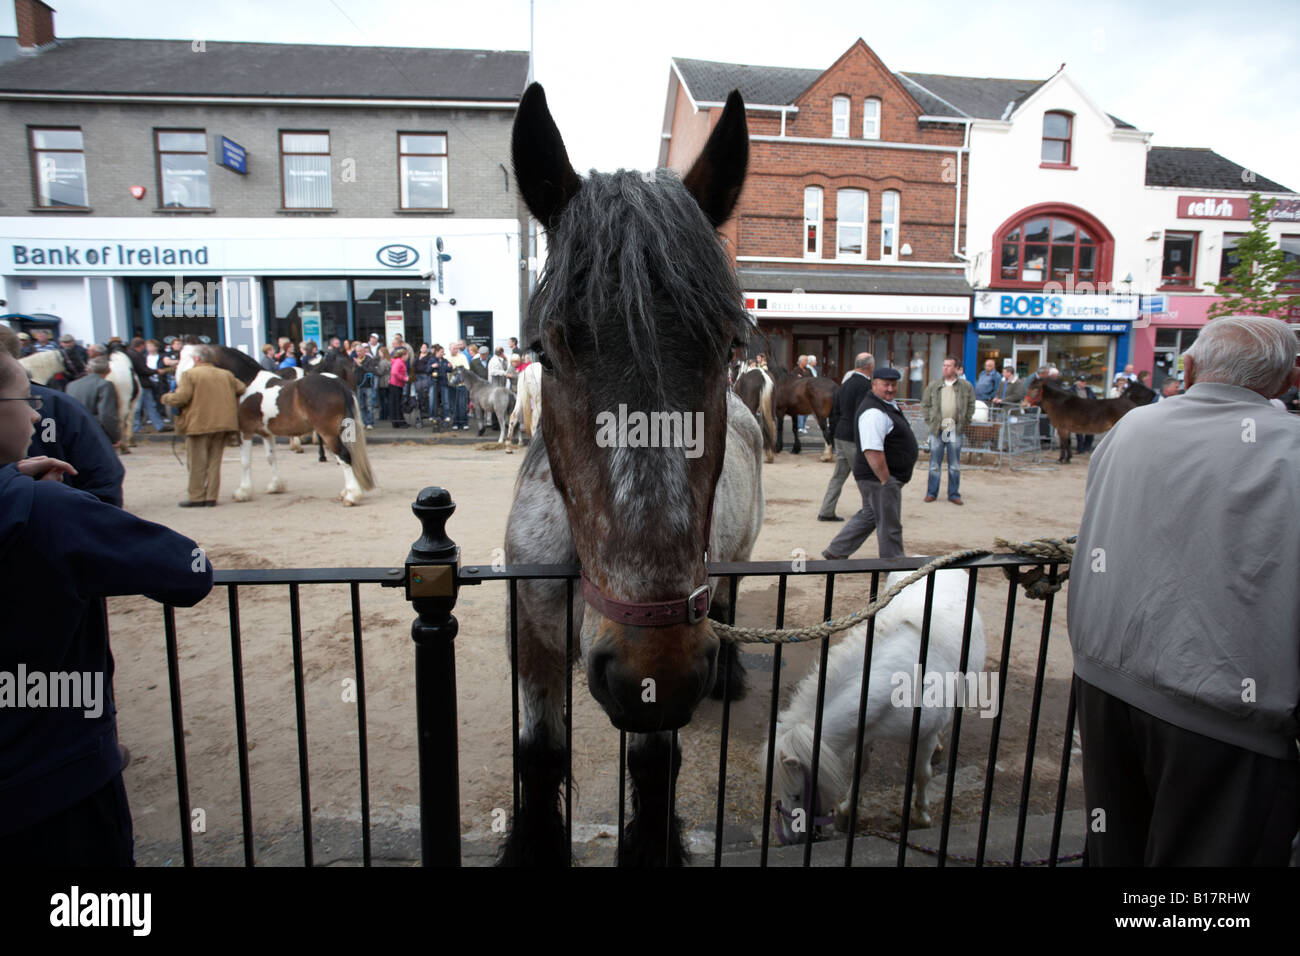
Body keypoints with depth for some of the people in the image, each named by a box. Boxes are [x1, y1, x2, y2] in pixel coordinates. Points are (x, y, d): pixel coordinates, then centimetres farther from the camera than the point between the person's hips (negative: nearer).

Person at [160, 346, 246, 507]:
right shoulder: (226, 375, 10)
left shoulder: (190, 374, -6)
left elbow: (181, 398, -13)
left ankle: (196, 497, 7)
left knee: (197, 463, 4)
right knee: (214, 461, 10)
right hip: (223, 422, 5)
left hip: (199, 424, -5)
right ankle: (211, 497, 10)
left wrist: (166, 398, 7)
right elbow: (241, 389, 15)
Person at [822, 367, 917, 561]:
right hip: (878, 477, -11)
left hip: (882, 476, 11)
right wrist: (886, 480, -27)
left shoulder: (888, 404, 13)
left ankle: (835, 552, 29)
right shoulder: (874, 413, -23)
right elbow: (872, 451, -31)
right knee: (890, 525, 2)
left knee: (869, 516, 21)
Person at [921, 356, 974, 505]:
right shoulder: (933, 385, 5)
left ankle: (954, 494, 15)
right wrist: (929, 421, 1)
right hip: (937, 429, 0)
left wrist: (965, 422, 1)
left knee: (955, 465, 7)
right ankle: (931, 492, 14)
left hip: (955, 430, 0)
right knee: (934, 464, 5)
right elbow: (925, 404, 10)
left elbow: (971, 405, 9)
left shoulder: (966, 386, 3)